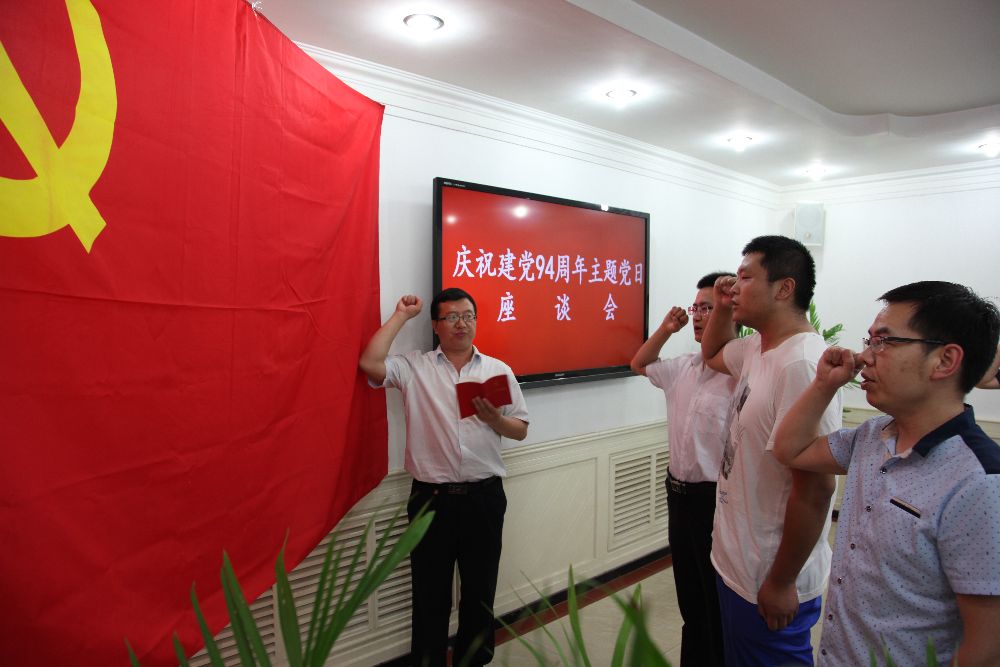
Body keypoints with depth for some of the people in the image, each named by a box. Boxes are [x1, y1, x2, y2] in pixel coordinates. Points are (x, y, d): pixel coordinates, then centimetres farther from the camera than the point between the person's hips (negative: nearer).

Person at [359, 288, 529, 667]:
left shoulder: (498, 370, 6)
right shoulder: (413, 368, 0)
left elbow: (521, 431, 8)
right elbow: (370, 363, -18)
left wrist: (493, 418, -14)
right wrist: (401, 315, -8)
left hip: (485, 498, 2)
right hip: (432, 499, -2)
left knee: (480, 590, 16)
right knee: (430, 593, 12)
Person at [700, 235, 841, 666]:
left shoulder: (801, 365, -27)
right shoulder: (756, 349, 2)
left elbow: (816, 488, -27)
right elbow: (712, 355, 25)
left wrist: (782, 583, -18)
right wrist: (723, 307, 6)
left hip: (770, 582, -9)